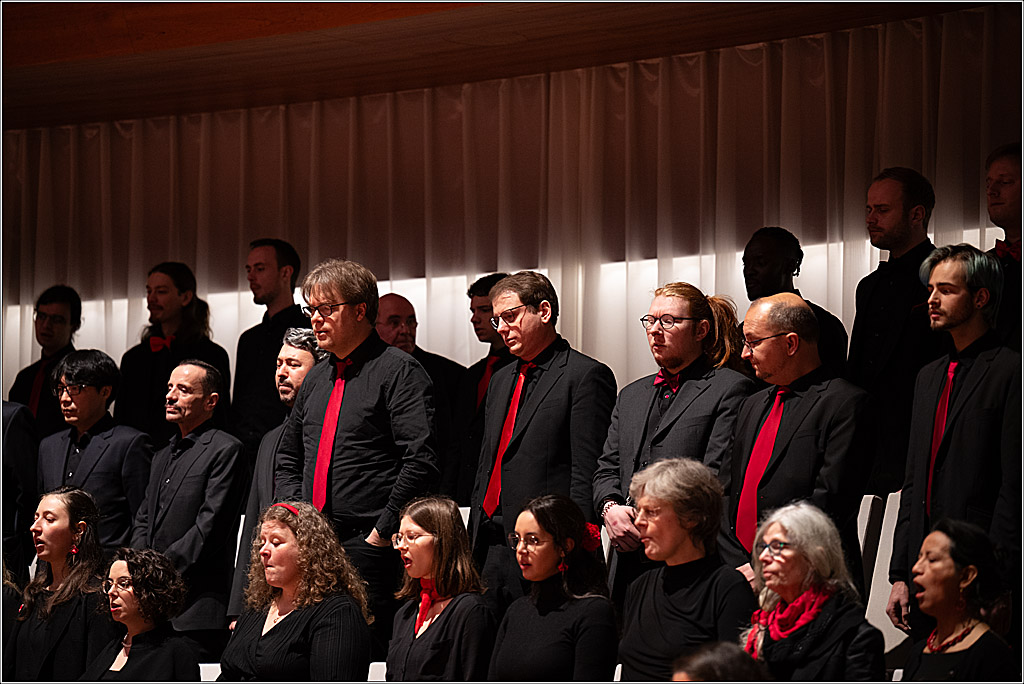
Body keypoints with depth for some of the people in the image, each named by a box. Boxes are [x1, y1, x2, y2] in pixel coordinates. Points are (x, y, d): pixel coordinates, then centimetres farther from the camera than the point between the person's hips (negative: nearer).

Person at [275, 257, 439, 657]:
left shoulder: (398, 372, -5)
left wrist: (382, 531, -15)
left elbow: (421, 460, -15)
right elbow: (288, 459, 28)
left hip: (370, 549, -7)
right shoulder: (317, 379, 19)